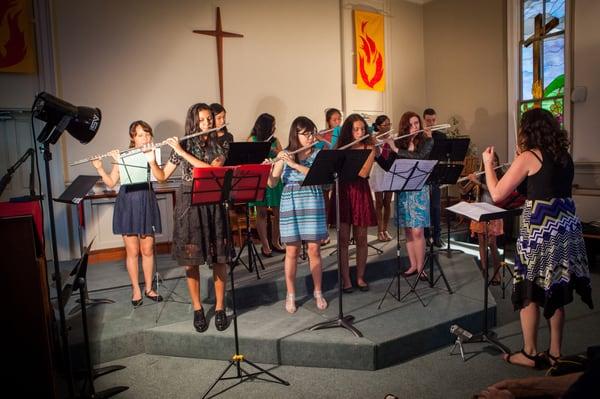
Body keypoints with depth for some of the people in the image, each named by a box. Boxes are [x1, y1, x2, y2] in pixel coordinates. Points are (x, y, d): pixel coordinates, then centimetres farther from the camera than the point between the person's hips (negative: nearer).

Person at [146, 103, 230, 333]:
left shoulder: (221, 146, 3)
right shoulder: (182, 146, 7)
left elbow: (212, 170, -16)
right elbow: (162, 177, 11)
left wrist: (183, 153, -14)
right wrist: (151, 160, -6)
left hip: (213, 205, -1)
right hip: (188, 205, 1)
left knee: (218, 260, 2)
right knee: (191, 260, 4)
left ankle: (220, 308, 17)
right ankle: (197, 309, 19)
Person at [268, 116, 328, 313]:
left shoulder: (318, 153, 3)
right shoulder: (285, 155, 1)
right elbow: (272, 183, -3)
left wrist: (295, 164, -23)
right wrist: (271, 166, -22)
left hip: (313, 204, 1)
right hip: (290, 204, 0)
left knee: (314, 250, 6)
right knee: (292, 252, 5)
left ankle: (318, 292, 23)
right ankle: (290, 295, 19)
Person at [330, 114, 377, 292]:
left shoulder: (369, 148, 0)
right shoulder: (340, 147, 7)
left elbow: (364, 173, -15)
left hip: (361, 193, -1)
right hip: (342, 193, 1)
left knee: (361, 239, 6)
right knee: (343, 239, 1)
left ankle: (360, 277, 21)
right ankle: (345, 279, 11)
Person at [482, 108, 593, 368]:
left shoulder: (528, 157, -9)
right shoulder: (565, 156, 10)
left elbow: (497, 194, -9)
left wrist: (488, 163, 4)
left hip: (540, 227, -7)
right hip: (567, 226, 7)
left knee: (529, 291, 6)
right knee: (556, 291, 15)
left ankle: (530, 354, 15)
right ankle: (555, 352, 24)